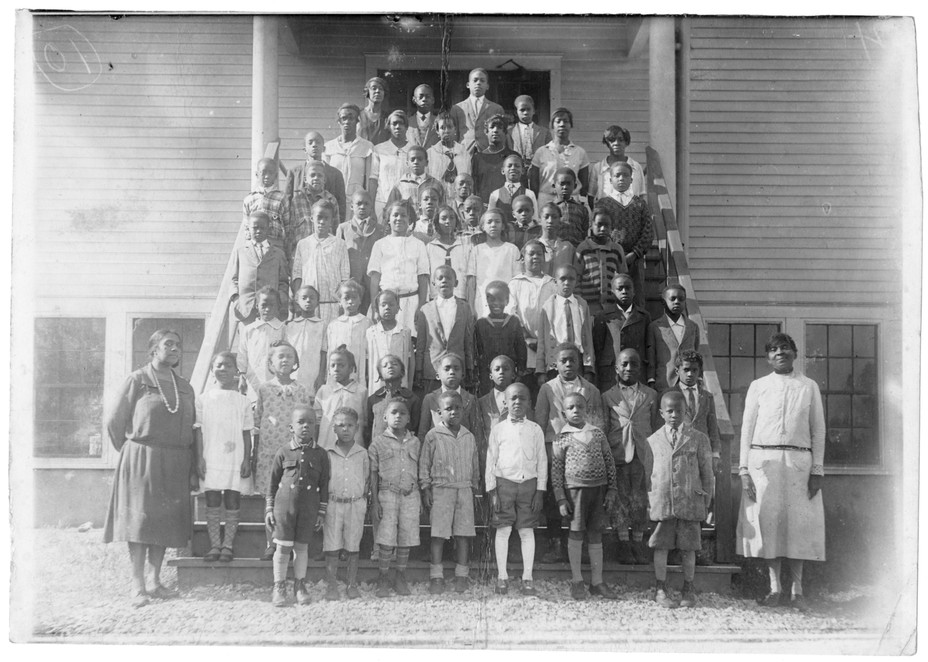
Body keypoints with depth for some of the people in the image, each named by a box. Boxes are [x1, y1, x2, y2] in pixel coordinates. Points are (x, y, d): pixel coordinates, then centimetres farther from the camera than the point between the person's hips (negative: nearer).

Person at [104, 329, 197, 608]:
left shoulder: (184, 387, 14)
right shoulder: (138, 380, -1)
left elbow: (190, 430, 14)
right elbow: (114, 421, 1)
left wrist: (192, 468, 9)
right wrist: (131, 451, 7)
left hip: (175, 465, 5)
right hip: (141, 460, -5)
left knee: (166, 521, 6)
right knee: (140, 519, -5)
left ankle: (156, 582, 14)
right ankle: (138, 587, -2)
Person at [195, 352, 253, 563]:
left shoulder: (243, 401, 5)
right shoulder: (203, 400, 5)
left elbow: (247, 433, 5)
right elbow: (198, 431, 4)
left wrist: (247, 460, -1)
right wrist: (200, 458, -3)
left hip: (235, 460, 0)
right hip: (211, 460, 0)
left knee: (232, 504, 1)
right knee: (212, 504, 2)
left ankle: (228, 545, 8)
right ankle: (214, 545, 9)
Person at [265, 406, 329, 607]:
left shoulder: (320, 455, 3)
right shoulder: (283, 453, 1)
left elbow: (324, 485, 7)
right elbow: (272, 483, 6)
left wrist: (321, 513, 5)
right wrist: (269, 509, 3)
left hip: (309, 508, 1)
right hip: (284, 505, -1)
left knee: (302, 547, 7)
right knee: (283, 547, 1)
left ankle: (300, 585, 21)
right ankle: (279, 587, 13)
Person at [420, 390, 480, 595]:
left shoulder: (468, 436, 10)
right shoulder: (433, 436, -1)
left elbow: (474, 465, 17)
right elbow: (424, 464, 0)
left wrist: (474, 487, 13)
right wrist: (426, 489, -4)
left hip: (464, 489, 3)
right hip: (440, 488, -3)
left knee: (463, 533, 3)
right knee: (438, 534, -4)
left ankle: (461, 576, 12)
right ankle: (436, 577, 4)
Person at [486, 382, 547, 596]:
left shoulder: (535, 430, 7)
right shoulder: (498, 429, 5)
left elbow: (542, 461, 8)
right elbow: (491, 461, 6)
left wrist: (540, 491, 1)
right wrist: (492, 491, -1)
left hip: (529, 483, 1)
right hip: (504, 482, -1)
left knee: (527, 531, 2)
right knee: (503, 530, 1)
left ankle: (527, 578, 7)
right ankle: (502, 577, 11)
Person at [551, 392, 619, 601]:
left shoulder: (598, 434, 8)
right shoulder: (561, 439, -1)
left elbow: (609, 463, 11)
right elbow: (556, 471, -2)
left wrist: (611, 490, 5)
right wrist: (561, 499, -7)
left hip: (599, 489, 3)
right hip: (575, 489, -3)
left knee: (596, 535, 8)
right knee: (576, 534, 2)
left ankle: (597, 581, 15)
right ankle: (576, 581, 14)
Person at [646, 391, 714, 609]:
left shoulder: (698, 439, 5)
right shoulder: (653, 441, 8)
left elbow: (707, 473, 8)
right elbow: (648, 474, 13)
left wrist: (706, 501, 5)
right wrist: (648, 502, 9)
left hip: (690, 502, 0)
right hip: (661, 502, 1)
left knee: (689, 548, 4)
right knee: (661, 546, 2)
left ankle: (688, 590, 16)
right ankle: (660, 590, 12)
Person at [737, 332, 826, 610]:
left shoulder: (809, 387, 10)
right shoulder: (758, 386, 10)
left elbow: (818, 430, 9)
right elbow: (747, 428, 9)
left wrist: (817, 470, 1)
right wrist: (744, 469, 1)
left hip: (799, 461, 0)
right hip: (763, 460, 0)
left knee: (799, 523, 0)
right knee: (767, 521, 1)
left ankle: (797, 591, 10)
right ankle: (774, 587, 13)